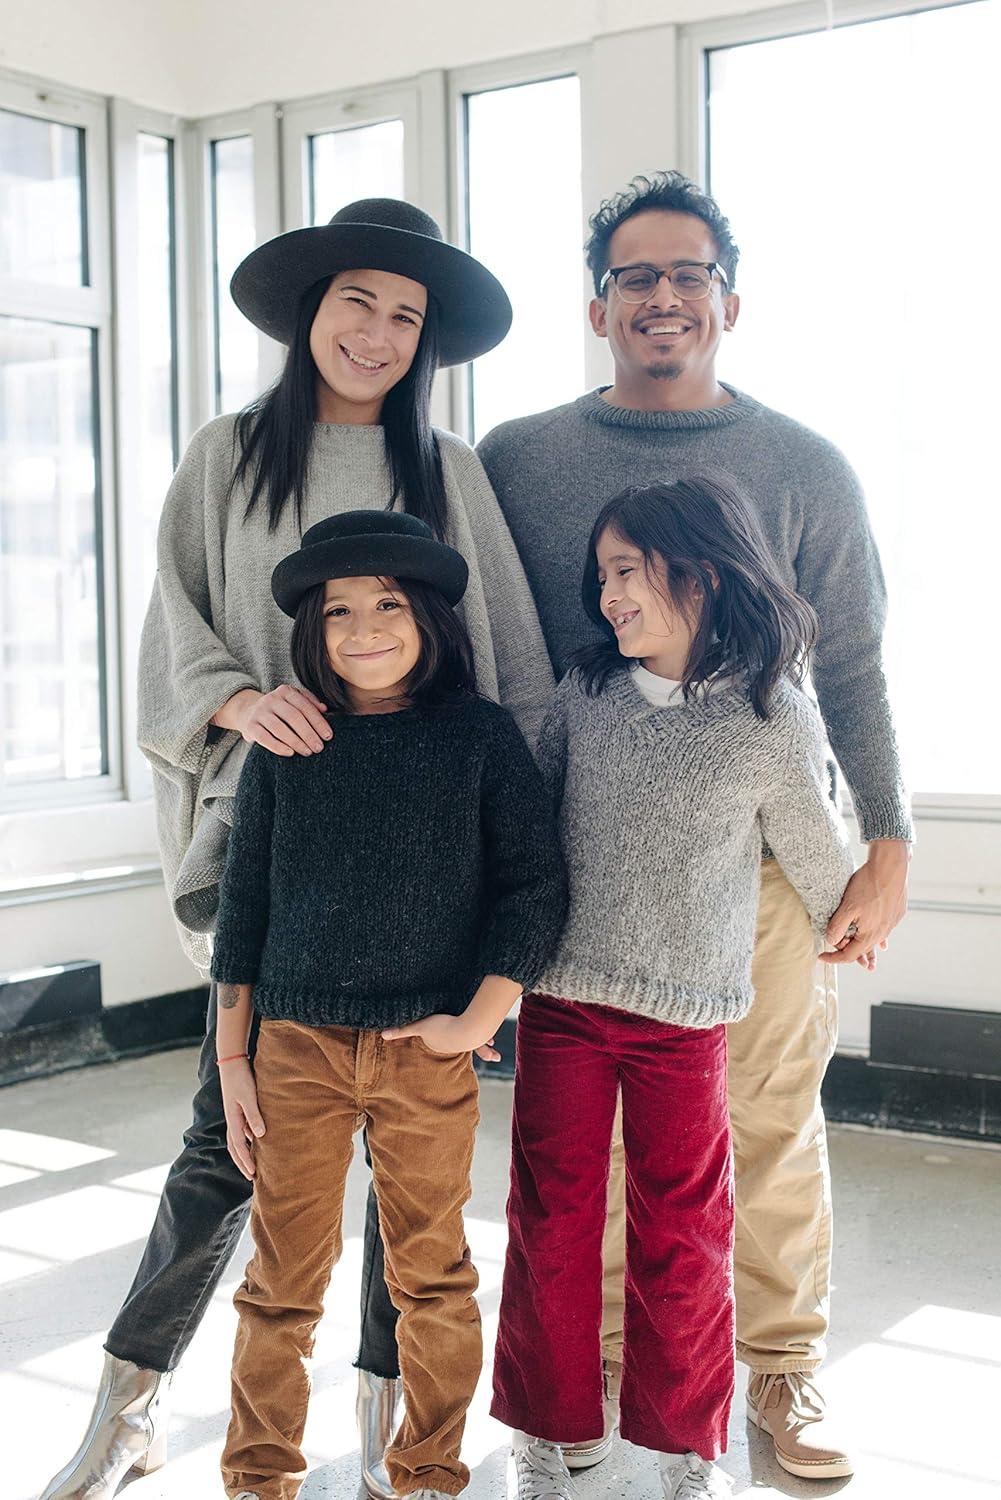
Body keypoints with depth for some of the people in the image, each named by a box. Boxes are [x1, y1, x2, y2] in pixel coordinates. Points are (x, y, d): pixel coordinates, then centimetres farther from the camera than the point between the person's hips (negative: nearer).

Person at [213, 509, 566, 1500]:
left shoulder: (481, 736, -1)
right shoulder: (285, 747, 3)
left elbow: (534, 888, -2)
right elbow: (242, 904, 7)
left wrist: (480, 1019, -9)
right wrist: (232, 1058, 5)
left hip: (429, 1052, -1)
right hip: (297, 1046, 1)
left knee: (430, 1275, 11)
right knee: (282, 1279, 7)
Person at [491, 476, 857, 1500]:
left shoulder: (774, 725, -10)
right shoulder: (585, 690, 2)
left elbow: (816, 857, 6)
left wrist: (838, 927, 21)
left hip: (685, 1019, -3)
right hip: (562, 1003, 3)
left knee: (682, 1241, 7)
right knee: (552, 1227, 9)